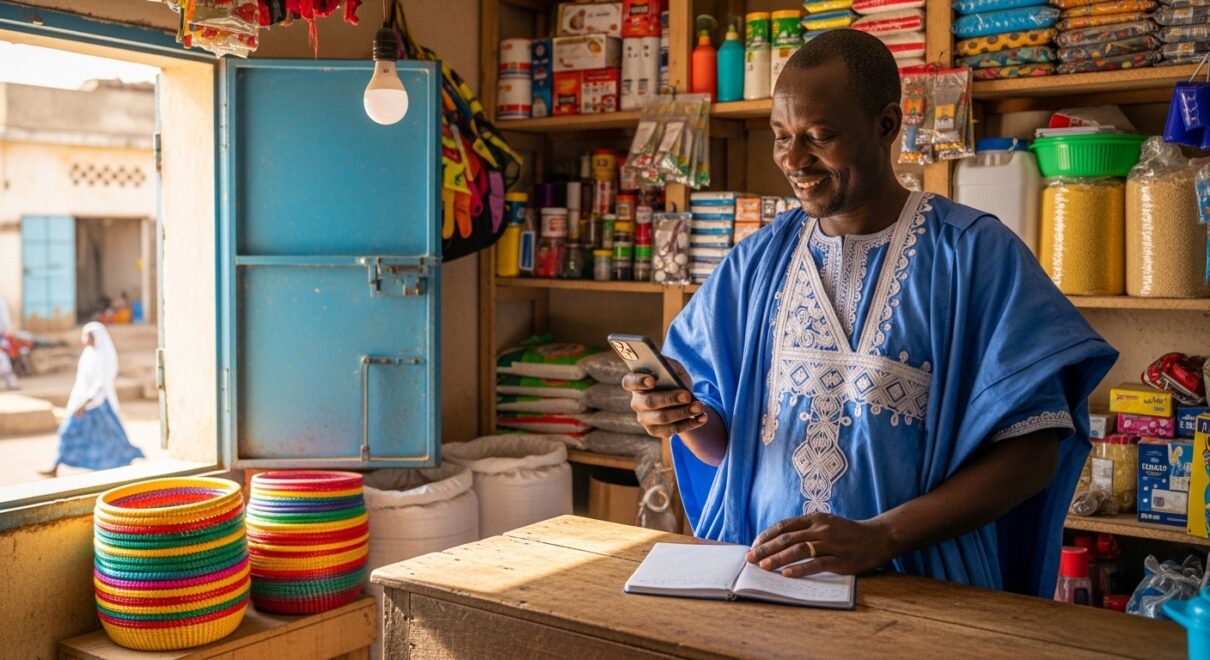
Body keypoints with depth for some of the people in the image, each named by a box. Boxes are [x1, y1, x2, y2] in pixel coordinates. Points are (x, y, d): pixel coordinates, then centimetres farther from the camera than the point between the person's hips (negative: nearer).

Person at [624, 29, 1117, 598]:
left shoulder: (974, 254, -4)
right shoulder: (759, 259, 8)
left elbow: (1032, 451, -7)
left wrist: (880, 536, -17)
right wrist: (687, 417, -10)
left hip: (920, 590, -3)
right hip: (764, 568, 3)